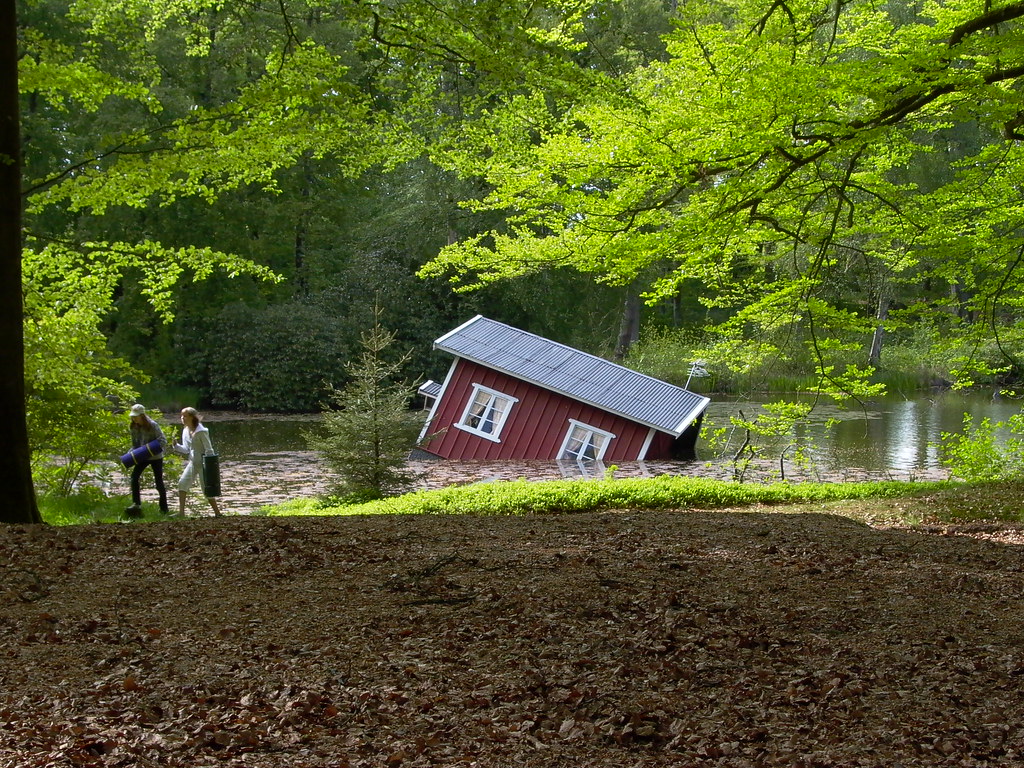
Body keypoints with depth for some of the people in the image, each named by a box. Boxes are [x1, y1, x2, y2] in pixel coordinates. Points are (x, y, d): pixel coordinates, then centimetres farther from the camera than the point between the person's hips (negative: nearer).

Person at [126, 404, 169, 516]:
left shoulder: (152, 425, -16)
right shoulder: (133, 427, 1)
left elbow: (163, 441, -17)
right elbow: (134, 443, 12)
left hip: (155, 457, -5)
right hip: (142, 457, 5)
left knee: (158, 482, 0)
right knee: (134, 476, -16)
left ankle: (164, 508, 13)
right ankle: (136, 504, -16)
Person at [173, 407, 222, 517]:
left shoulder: (201, 432, -18)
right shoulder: (186, 431, 5)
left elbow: (209, 450, -16)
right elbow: (186, 450, 10)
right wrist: (176, 445, -6)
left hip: (203, 464, -7)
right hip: (192, 463, 7)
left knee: (207, 489, -4)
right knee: (182, 483, -3)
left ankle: (217, 513, 8)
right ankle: (181, 512, 2)